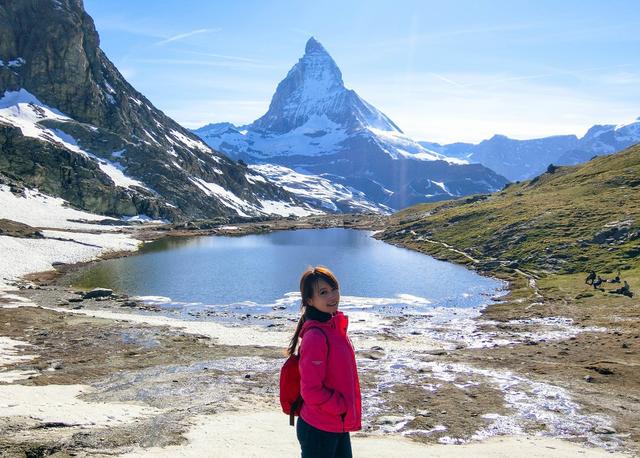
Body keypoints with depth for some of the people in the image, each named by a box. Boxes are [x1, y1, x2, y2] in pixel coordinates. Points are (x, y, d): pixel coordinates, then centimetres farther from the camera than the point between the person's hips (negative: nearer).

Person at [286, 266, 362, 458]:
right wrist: (343, 406, -14)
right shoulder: (315, 336, -24)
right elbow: (311, 391, -24)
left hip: (339, 426, 9)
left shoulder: (335, 327, 5)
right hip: (318, 430, -9)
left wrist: (346, 406, 13)